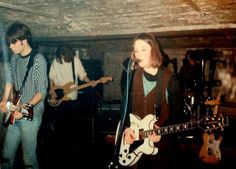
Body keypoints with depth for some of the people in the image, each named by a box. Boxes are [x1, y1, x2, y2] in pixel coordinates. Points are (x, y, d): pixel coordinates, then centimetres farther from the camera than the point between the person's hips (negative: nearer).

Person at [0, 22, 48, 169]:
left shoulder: (38, 60, -15)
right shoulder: (15, 58, 8)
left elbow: (42, 91, -16)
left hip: (30, 116, -7)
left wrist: (25, 107, -26)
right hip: (14, 115, 7)